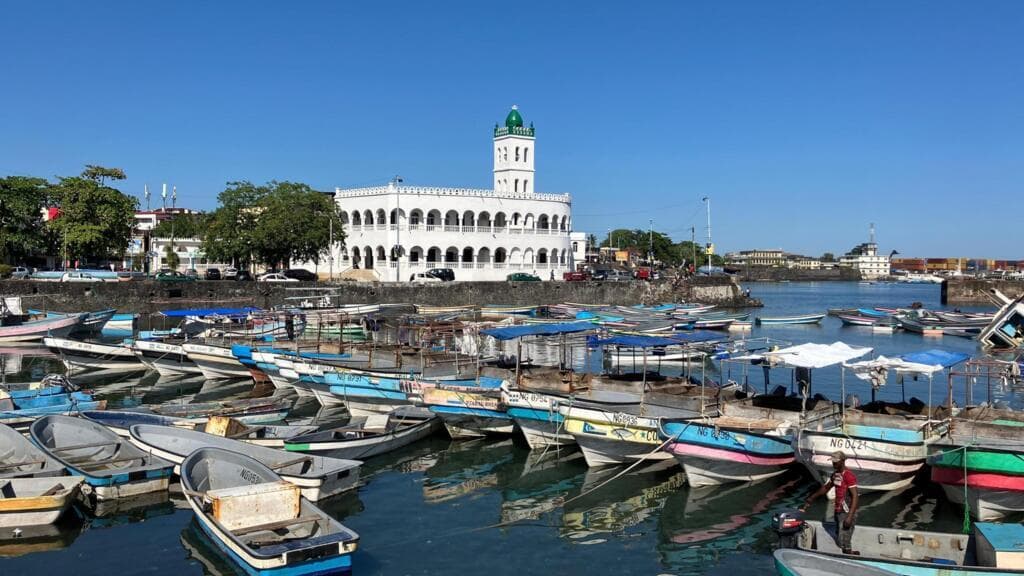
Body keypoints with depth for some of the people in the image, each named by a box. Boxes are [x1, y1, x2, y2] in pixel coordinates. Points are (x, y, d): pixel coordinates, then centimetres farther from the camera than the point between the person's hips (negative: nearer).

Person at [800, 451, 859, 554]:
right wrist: (811, 498, 21)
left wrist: (850, 517, -25)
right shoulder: (835, 475, 11)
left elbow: (855, 497, -20)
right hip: (838, 512, 9)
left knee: (843, 543, -12)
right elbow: (825, 487, 25)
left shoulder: (849, 476, -16)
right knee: (839, 542, 13)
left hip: (847, 513, -9)